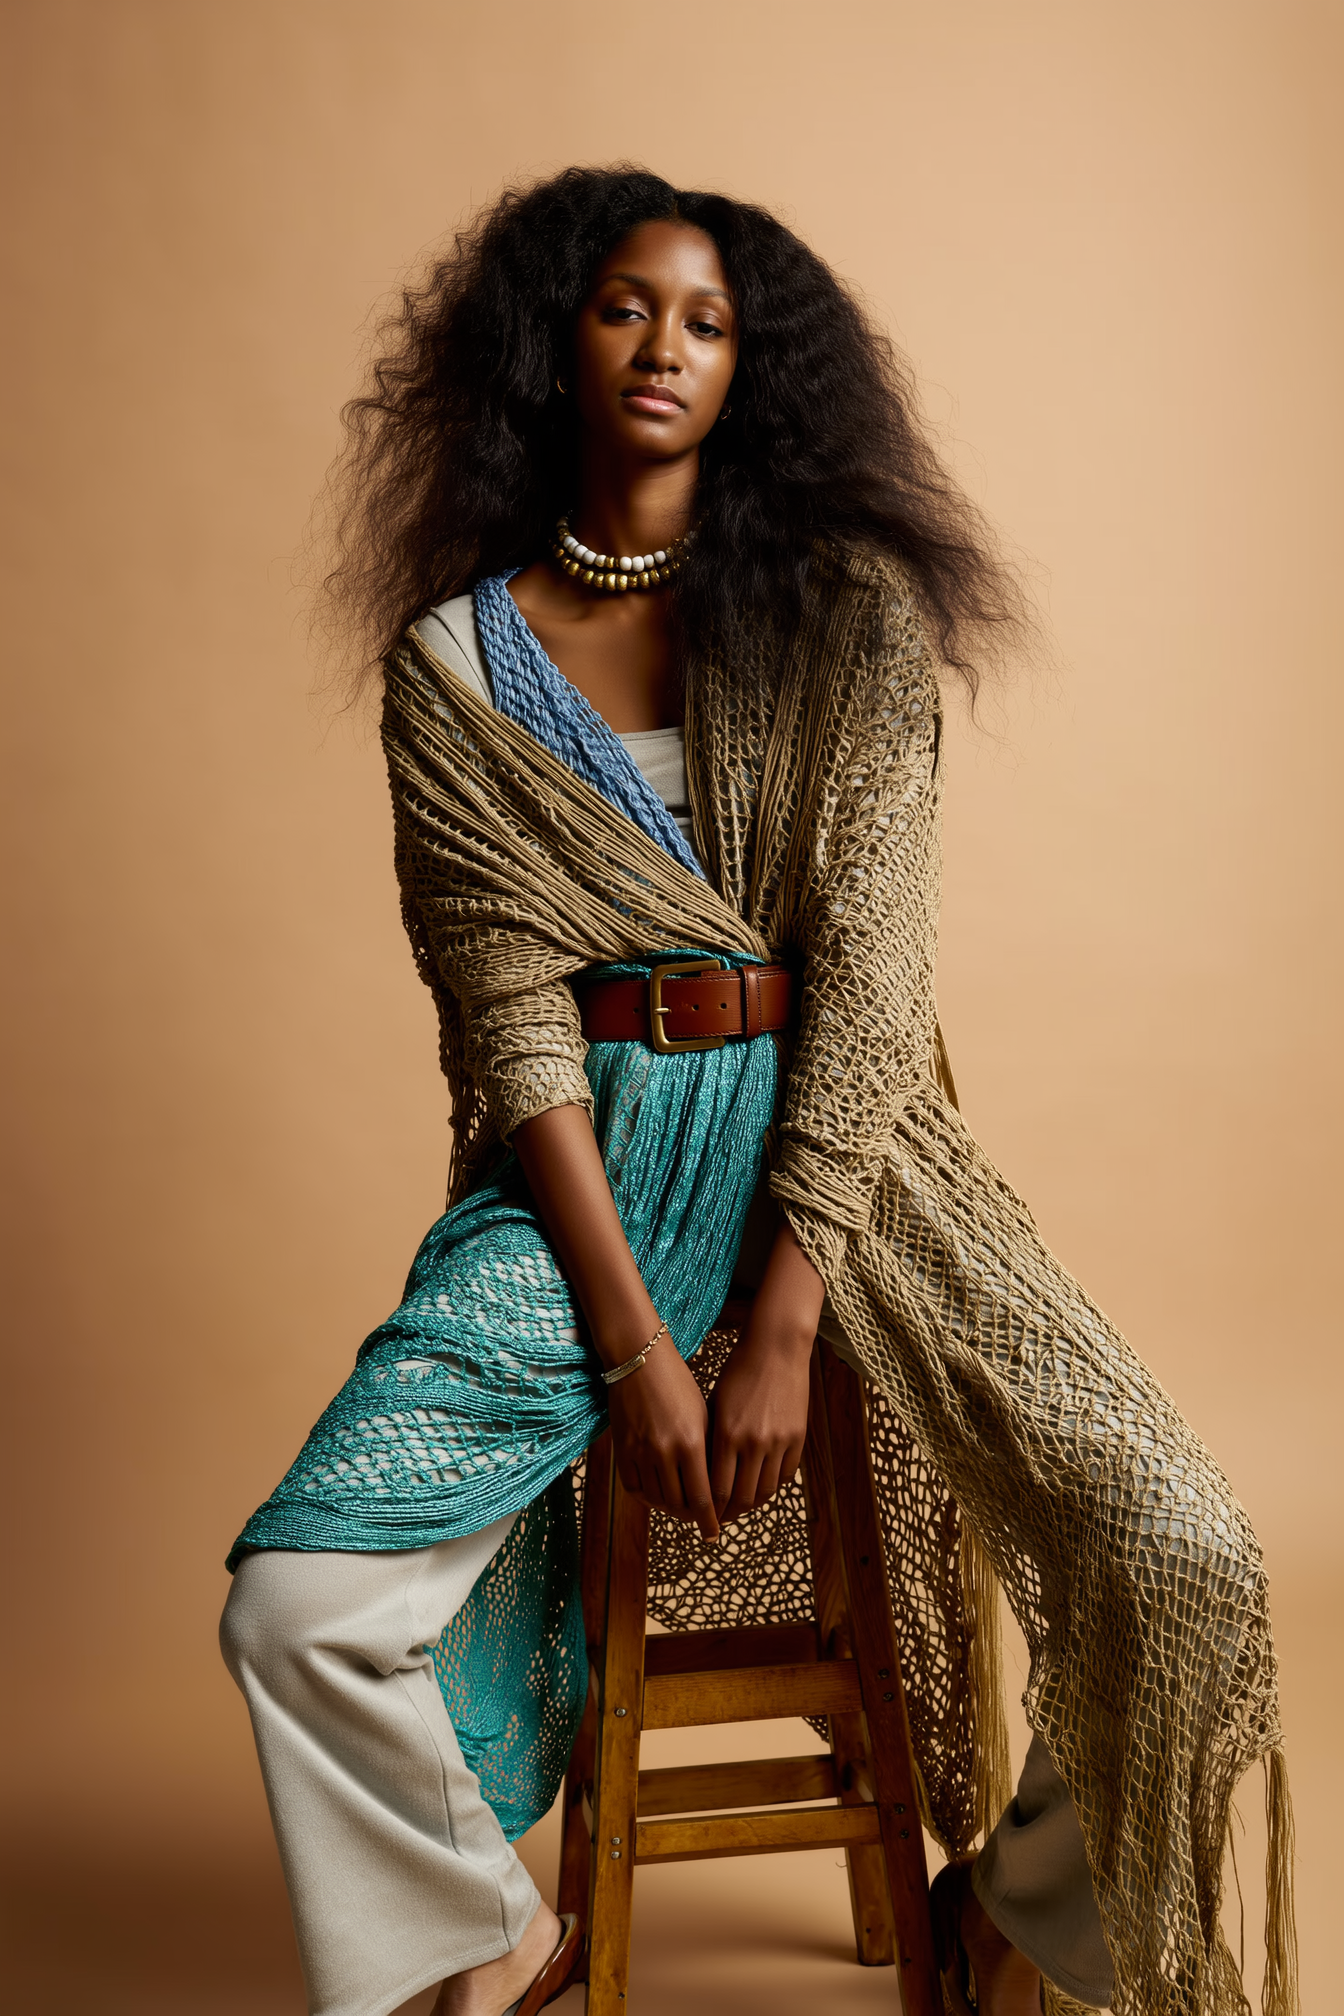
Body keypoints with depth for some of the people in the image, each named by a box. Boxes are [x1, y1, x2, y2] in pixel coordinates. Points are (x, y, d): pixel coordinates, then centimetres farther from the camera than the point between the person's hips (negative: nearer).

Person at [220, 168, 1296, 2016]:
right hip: (585, 1159, 1)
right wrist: (633, 1338, -14)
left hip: (836, 1142, 0)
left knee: (1183, 1559, -17)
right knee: (297, 1603, -18)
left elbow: (864, 966, -7)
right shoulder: (455, 661, 3)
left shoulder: (850, 608, 2)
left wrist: (784, 1325, -15)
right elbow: (510, 1010, -4)